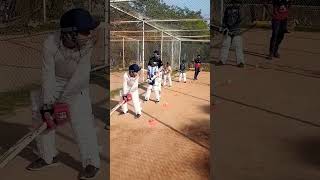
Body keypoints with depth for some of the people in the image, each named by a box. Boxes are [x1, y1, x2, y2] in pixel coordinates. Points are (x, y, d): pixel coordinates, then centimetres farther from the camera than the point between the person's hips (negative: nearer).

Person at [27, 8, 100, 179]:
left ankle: (91, 163, 3)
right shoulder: (50, 43, -30)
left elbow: (81, 74, -29)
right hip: (54, 80, 2)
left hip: (77, 85, -2)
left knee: (82, 121, -11)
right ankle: (48, 157, 27)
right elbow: (48, 73, -25)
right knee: (42, 117, 7)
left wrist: (62, 100, -26)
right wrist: (47, 102, -29)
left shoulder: (89, 43, -32)